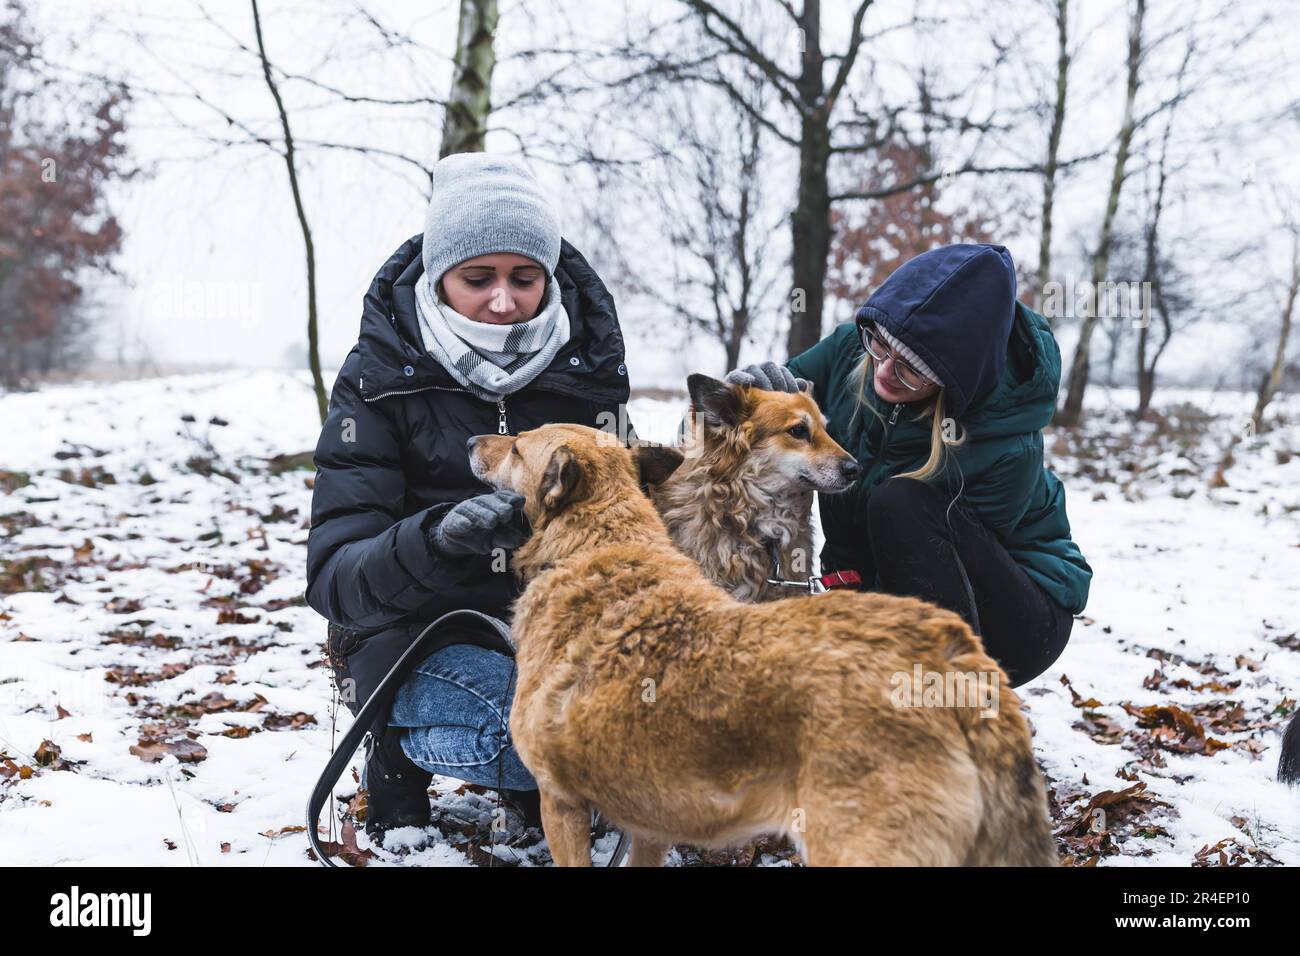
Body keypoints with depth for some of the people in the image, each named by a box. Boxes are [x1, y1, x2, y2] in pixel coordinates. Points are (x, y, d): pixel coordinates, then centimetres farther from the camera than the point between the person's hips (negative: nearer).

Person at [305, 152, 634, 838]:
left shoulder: (584, 369, 2)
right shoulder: (379, 381, -7)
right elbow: (336, 580, -15)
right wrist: (435, 538, -35)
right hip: (420, 636, -4)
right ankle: (401, 752, -1)